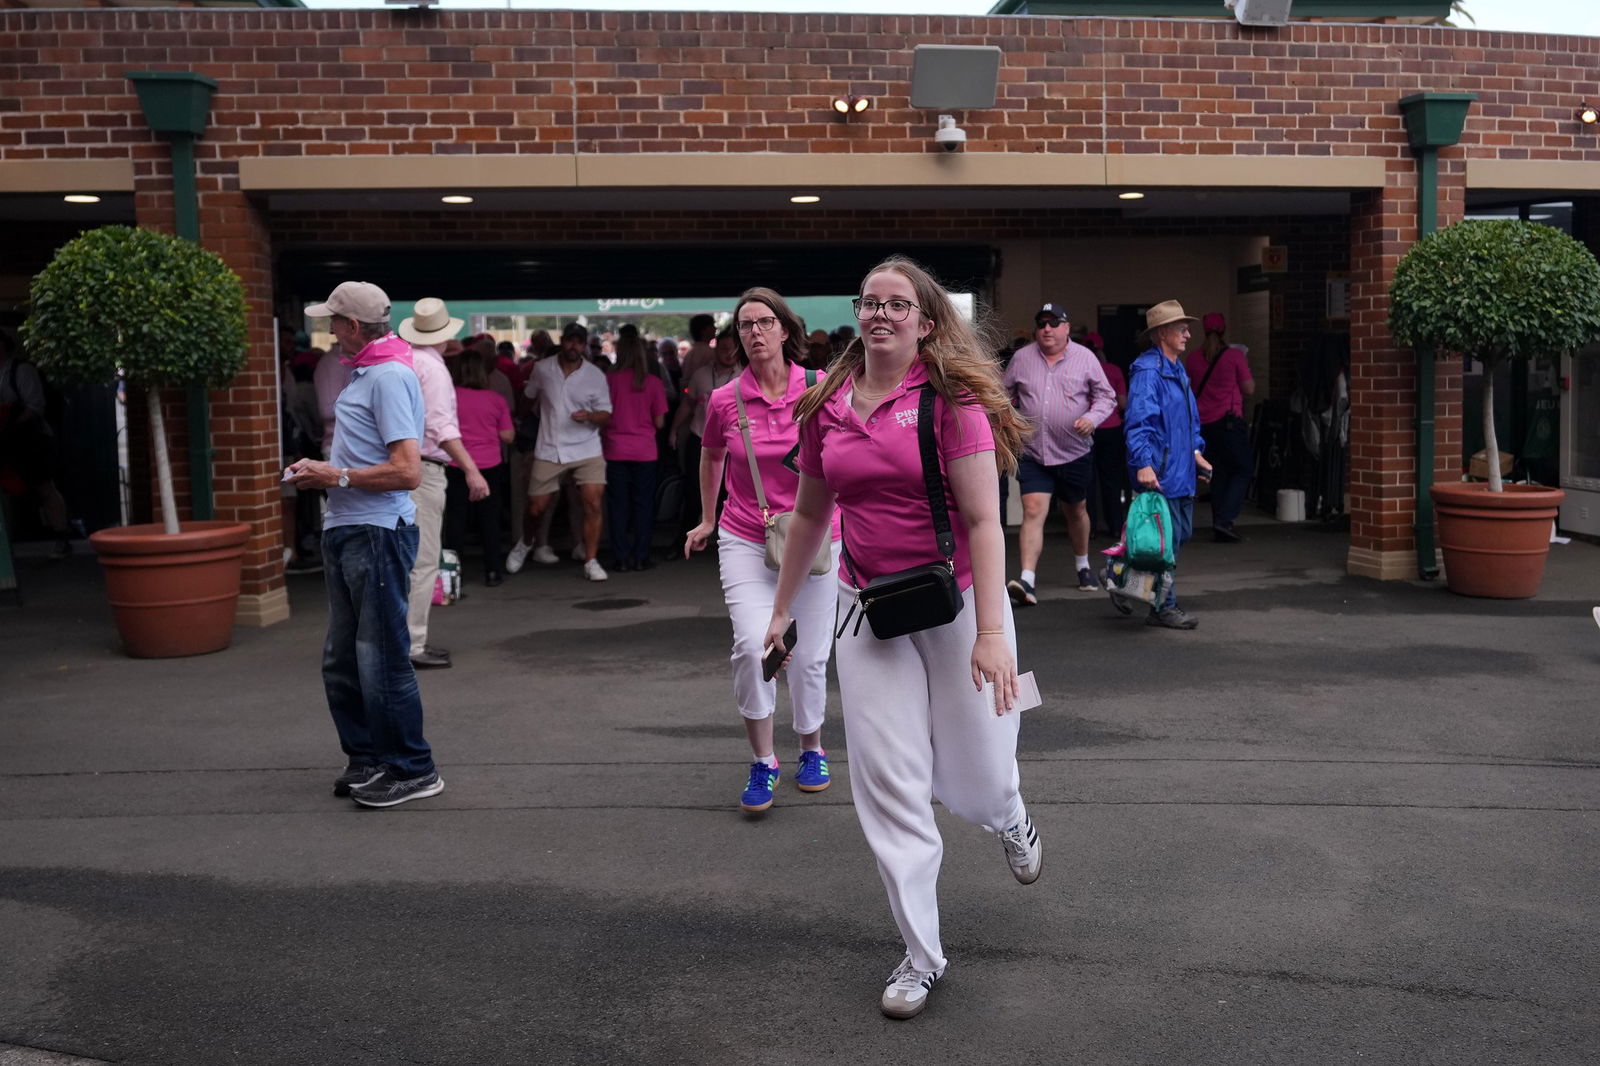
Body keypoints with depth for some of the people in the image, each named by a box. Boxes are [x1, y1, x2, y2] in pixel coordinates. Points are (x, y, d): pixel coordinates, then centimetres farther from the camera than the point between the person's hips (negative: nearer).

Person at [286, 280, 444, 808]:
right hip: (345, 529, 10)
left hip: (377, 533, -10)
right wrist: (322, 468, 12)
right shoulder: (362, 373, 16)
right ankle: (366, 759, 27)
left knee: (382, 660, -4)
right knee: (342, 661, 16)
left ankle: (413, 770, 7)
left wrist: (337, 478, -14)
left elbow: (406, 471, -23)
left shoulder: (391, 378, -16)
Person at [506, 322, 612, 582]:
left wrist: (589, 416, -21)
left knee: (593, 504, -13)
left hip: (587, 450, -1)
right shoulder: (542, 369, 1)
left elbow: (606, 416, -1)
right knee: (536, 508, 6)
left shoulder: (596, 375, -2)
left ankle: (591, 562, -2)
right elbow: (528, 398, 19)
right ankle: (524, 543, 37)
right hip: (549, 450, 1)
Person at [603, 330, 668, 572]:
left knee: (618, 505, 6)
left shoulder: (609, 380, -5)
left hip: (615, 450, 0)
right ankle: (640, 558, 7)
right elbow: (659, 422, -1)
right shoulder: (653, 382, -4)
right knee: (643, 504, 7)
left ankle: (621, 558, 6)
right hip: (644, 451, 0)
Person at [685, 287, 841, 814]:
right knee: (752, 646, -19)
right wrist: (707, 520, 25)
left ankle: (811, 749, 33)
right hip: (745, 539, 0)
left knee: (810, 657, 7)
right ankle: (762, 761, 0)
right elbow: (711, 457, 17)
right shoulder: (725, 400, -3)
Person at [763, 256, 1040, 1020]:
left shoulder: (952, 398, -11)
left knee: (975, 779, 7)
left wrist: (991, 632, -23)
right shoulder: (828, 406, 4)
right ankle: (922, 955, 15)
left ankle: (1010, 819, 47)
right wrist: (782, 609, 19)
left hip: (956, 602, -3)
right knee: (888, 784, 1)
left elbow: (984, 520, -16)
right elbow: (810, 512, 16)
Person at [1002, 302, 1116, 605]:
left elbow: (1106, 397, 4)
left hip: (1074, 453, 1)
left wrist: (1092, 418, -15)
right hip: (1032, 454, -1)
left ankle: (1083, 566, 41)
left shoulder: (1085, 358, 0)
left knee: (1076, 511, 17)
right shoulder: (1021, 358, 3)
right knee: (1033, 512, -14)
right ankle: (1026, 580, -21)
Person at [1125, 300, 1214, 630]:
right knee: (1167, 539, -5)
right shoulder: (1147, 371, -14)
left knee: (1181, 533, 15)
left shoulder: (1177, 370, 18)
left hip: (1181, 470, 10)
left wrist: (1196, 451, 20)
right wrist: (1143, 464, -30)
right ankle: (1164, 607, 6)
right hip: (1158, 473, -10)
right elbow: (1139, 420, -23)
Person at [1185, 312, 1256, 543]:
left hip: (1204, 424, 5)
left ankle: (1219, 527, 11)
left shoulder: (1193, 358, 6)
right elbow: (1249, 389, 0)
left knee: (1219, 473, 13)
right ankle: (1224, 520, -13)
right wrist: (1246, 366, 14)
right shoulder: (1235, 355, -5)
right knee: (1242, 471, 3)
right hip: (1229, 420, -5)